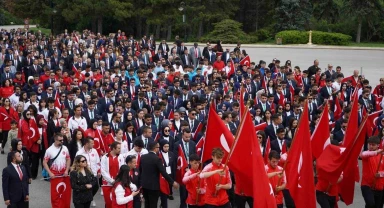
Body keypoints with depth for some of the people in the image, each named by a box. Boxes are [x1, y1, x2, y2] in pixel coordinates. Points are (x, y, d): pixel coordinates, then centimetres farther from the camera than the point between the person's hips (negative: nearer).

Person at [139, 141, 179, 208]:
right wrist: (172, 182, -12)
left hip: (144, 184, 7)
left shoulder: (143, 157, 2)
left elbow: (139, 170, 11)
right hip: (153, 185, -6)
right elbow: (163, 172, -19)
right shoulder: (157, 159, -18)